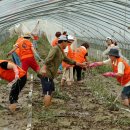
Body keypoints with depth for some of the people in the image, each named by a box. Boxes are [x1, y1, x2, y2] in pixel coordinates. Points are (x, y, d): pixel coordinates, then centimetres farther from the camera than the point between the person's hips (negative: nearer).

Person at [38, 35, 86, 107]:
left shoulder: (61, 52, 19)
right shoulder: (55, 49, -11)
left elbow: (69, 61, 27)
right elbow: (48, 59, -24)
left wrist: (81, 64, 29)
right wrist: (44, 69, -37)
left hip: (50, 75, 10)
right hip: (46, 74, -10)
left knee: (51, 92, 17)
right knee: (48, 93, -12)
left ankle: (46, 107, 26)